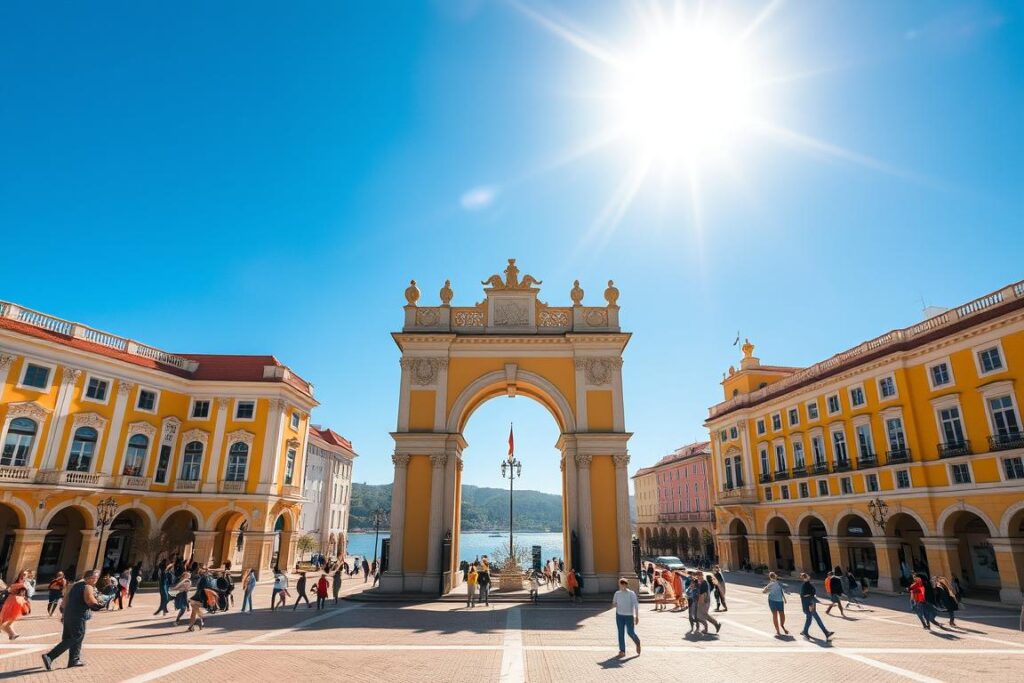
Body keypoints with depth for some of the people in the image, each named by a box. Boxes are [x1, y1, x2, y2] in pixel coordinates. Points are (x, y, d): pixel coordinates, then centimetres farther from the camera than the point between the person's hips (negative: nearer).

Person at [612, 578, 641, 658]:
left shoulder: (631, 594, -10)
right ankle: (622, 651, 11)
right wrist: (616, 605, -8)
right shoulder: (617, 593, 1)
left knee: (631, 632, 2)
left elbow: (636, 605, -10)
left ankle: (637, 643, 33)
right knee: (620, 633, 3)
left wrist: (637, 616, -14)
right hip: (619, 615, 3)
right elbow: (614, 602, 14)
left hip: (629, 615, -3)